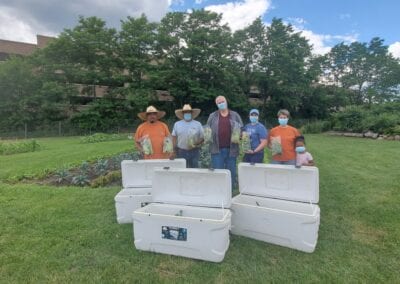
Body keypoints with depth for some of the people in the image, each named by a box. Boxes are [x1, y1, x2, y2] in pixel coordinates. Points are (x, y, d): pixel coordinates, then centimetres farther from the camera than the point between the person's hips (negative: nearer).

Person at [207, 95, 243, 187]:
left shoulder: (235, 115, 10)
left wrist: (239, 135, -10)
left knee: (231, 172, 8)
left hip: (231, 149, 1)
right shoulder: (213, 116, 10)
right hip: (217, 149, 0)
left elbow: (241, 129, 10)